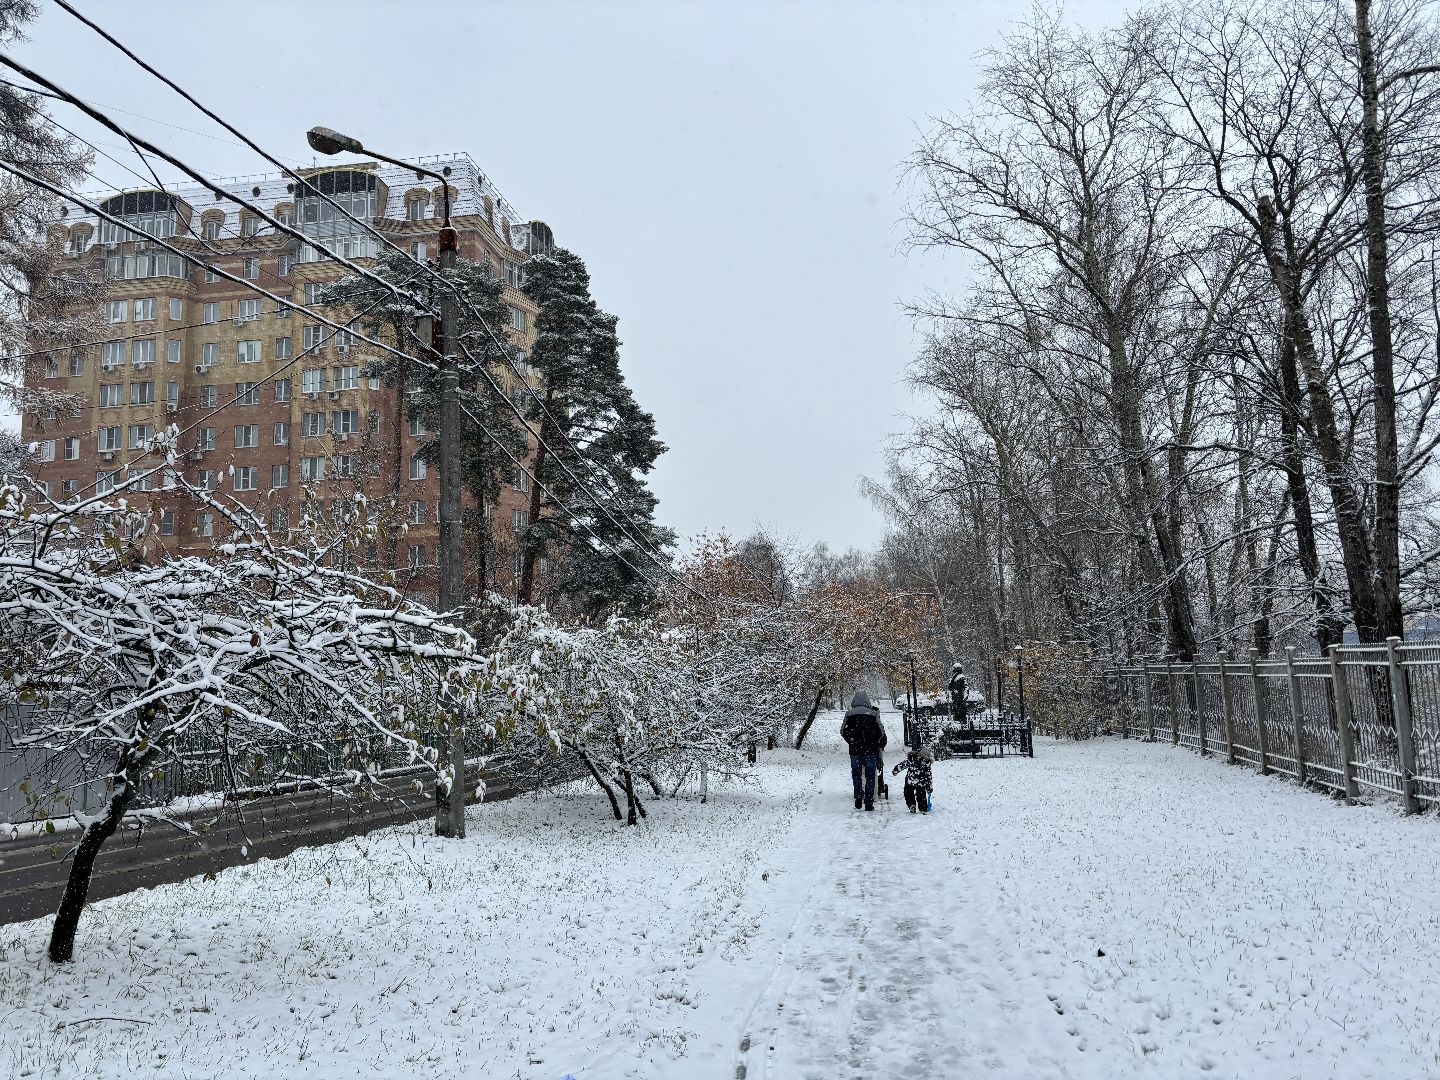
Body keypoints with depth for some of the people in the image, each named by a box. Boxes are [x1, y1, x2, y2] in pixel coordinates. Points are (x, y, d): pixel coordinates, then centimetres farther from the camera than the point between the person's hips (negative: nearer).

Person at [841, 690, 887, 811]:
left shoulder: (849, 714, -3)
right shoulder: (873, 713, -5)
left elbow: (843, 732, 4)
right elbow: (881, 732, 0)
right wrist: (879, 744, 18)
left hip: (855, 750, 1)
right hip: (871, 750, -1)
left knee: (856, 774, 15)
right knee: (870, 776, 7)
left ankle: (858, 796, -2)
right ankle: (869, 802, 4)